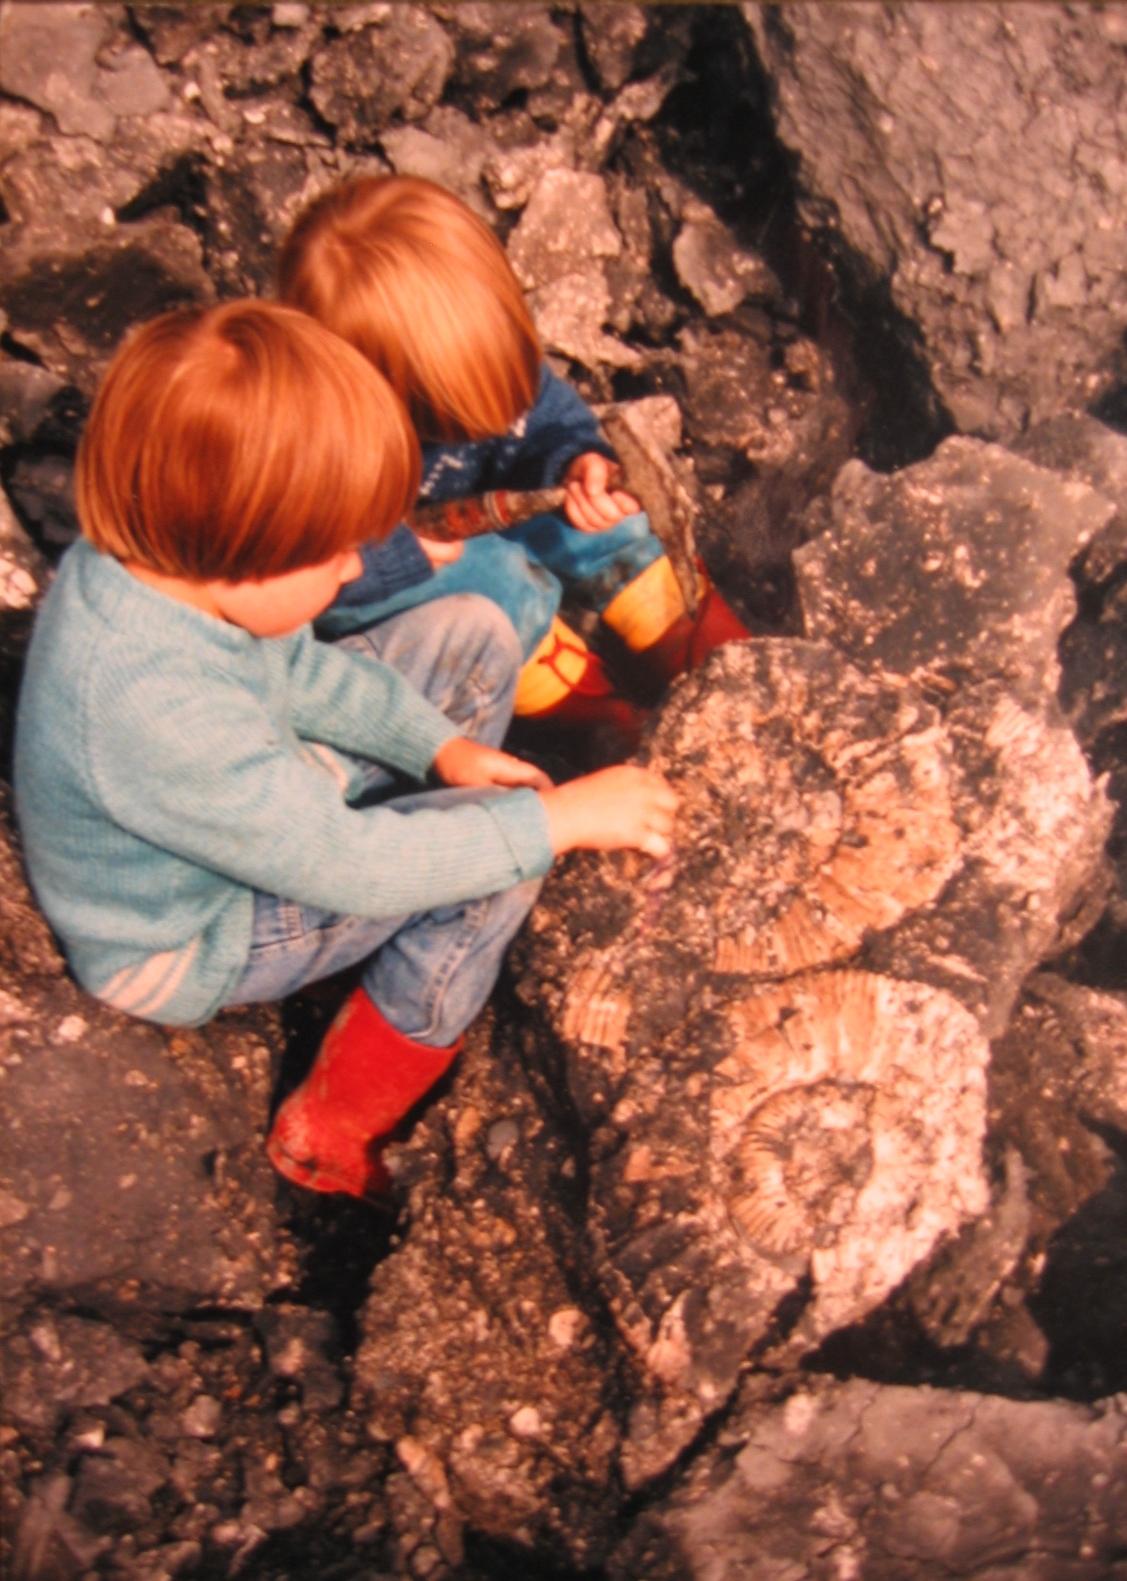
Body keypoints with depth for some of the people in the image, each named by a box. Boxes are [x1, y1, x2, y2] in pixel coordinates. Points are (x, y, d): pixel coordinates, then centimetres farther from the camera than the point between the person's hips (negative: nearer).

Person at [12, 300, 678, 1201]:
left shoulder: (146, 554, -16)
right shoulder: (150, 712, -42)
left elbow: (298, 667, 2)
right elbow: (345, 866, -34)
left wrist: (440, 745, -7)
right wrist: (560, 818, -27)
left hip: (247, 800, 8)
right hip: (186, 944, -8)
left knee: (474, 636, 0)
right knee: (494, 861, -22)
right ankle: (334, 1137, -3)